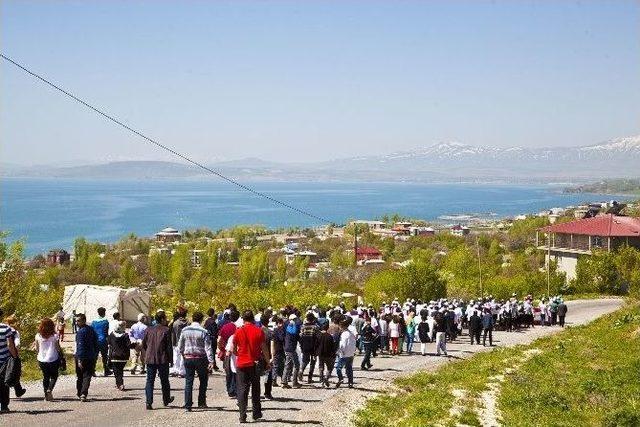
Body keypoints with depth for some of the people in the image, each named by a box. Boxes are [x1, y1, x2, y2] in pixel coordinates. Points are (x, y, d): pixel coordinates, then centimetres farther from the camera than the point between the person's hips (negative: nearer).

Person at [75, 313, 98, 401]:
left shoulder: (80, 332, -14)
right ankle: (83, 394, -12)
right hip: (91, 357, 5)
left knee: (79, 377, 10)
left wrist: (79, 360, -20)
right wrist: (96, 355, 21)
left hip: (82, 357, -5)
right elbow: (96, 344, 14)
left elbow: (80, 346, -19)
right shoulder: (91, 329, 8)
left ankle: (80, 394, 18)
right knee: (87, 376, 1)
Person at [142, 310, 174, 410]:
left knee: (150, 381, 4)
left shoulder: (148, 330, 4)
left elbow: (143, 344, 10)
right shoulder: (166, 330, -9)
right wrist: (171, 360, 0)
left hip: (150, 359, 3)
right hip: (163, 359, -3)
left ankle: (149, 402, -6)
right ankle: (166, 400, 29)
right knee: (164, 381, 14)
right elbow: (169, 346, -8)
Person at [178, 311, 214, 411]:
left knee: (188, 382, 5)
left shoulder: (184, 330, 1)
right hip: (200, 358, -3)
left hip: (188, 358, 3)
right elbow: (208, 347, -13)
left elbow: (180, 346, 7)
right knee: (203, 380, 15)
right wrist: (211, 361, -14)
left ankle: (187, 405, 1)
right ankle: (201, 402, 15)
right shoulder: (203, 332, -10)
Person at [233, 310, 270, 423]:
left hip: (241, 364, 0)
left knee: (242, 390, 3)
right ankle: (256, 413, 21)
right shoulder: (259, 331, -5)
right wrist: (267, 362, 7)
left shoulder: (238, 331, -4)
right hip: (255, 364, 0)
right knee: (255, 389, 15)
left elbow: (233, 350, 2)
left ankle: (242, 416, -3)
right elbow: (264, 349, -3)